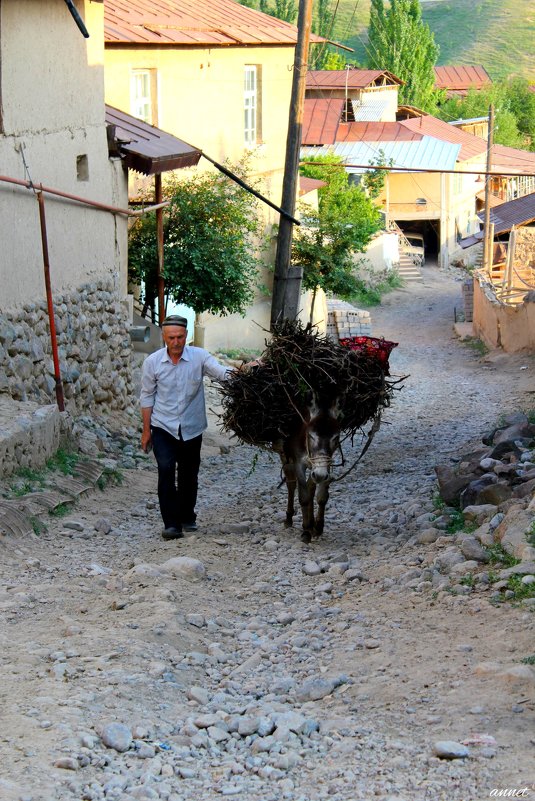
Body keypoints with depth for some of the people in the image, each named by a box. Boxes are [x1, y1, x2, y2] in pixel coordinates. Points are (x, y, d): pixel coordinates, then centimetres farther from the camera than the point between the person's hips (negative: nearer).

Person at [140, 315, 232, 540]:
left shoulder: (199, 357, -8)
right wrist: (146, 430, 5)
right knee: (166, 470, -17)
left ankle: (187, 517, 33)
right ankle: (171, 523, -14)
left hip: (191, 428, 1)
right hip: (163, 428, -1)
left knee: (189, 475, 11)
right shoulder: (152, 362, -5)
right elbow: (147, 397, 4)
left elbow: (221, 371, -23)